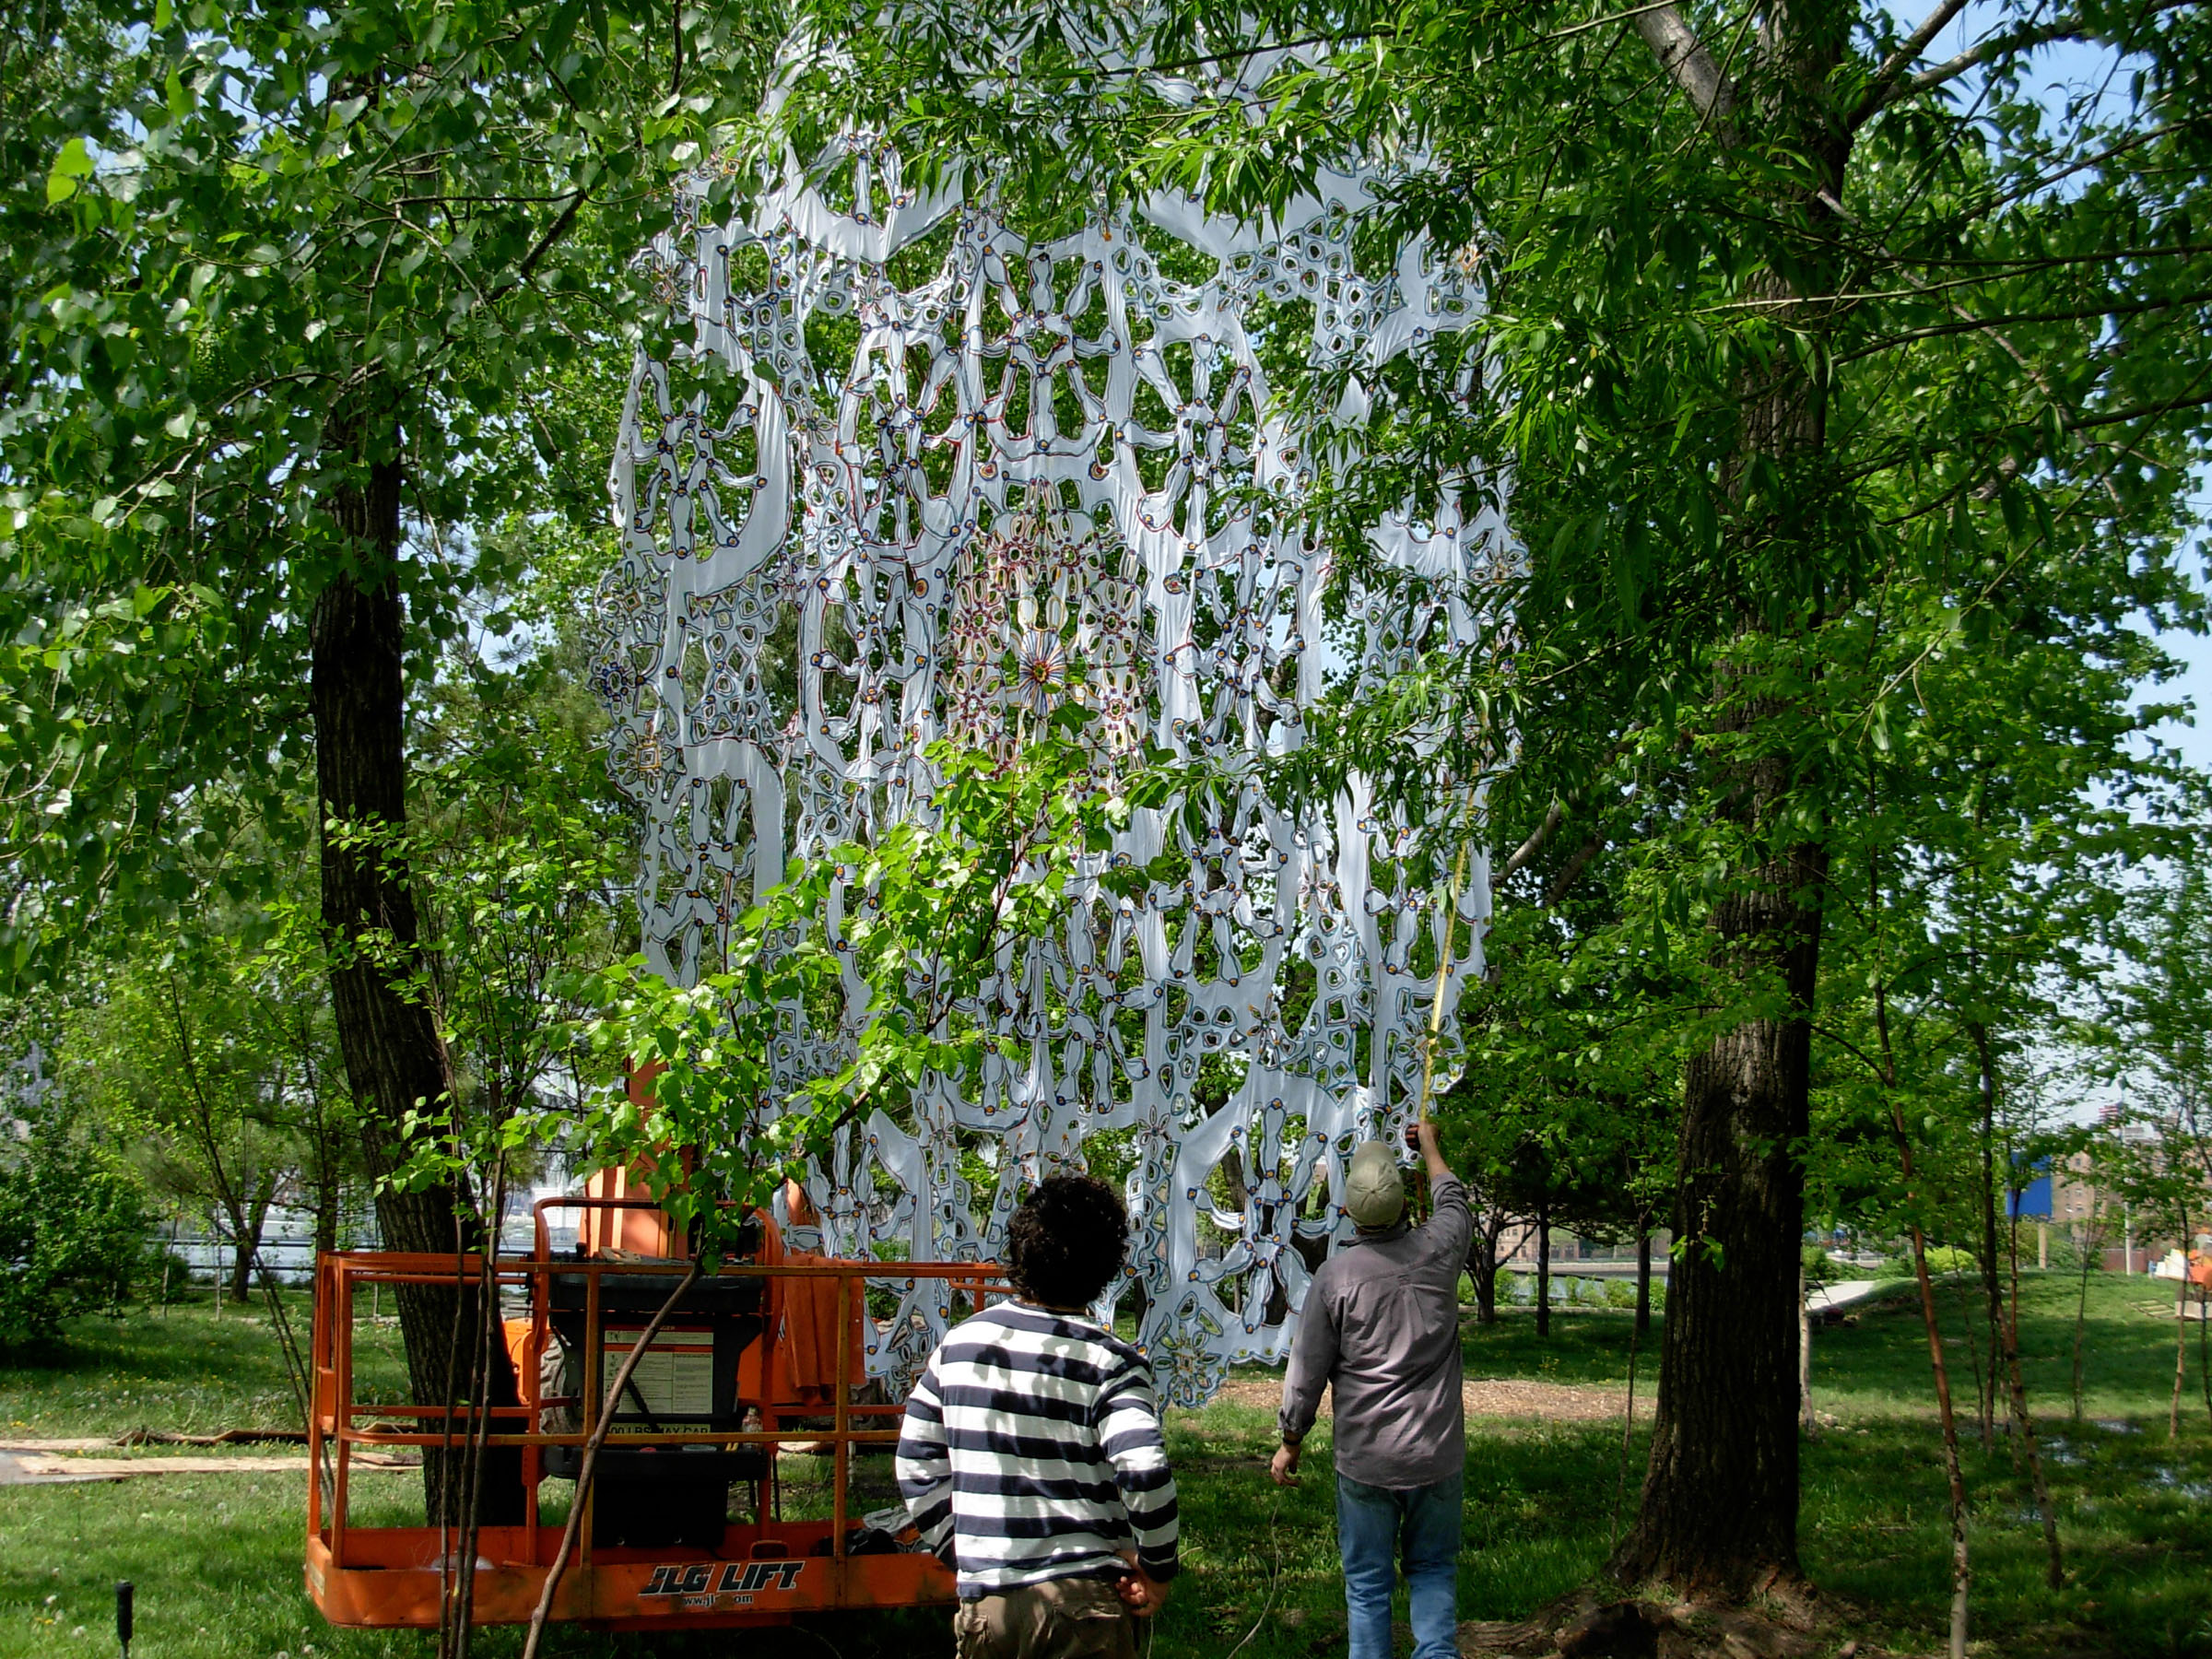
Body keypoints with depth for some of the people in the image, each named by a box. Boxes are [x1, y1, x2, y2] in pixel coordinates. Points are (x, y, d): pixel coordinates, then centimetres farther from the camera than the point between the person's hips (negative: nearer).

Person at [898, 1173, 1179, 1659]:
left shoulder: (960, 1343, 2)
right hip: (1087, 1601, -3)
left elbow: (917, 1465, 6)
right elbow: (1145, 1473, -23)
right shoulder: (1110, 1362, -10)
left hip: (985, 1601, 3)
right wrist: (1157, 1569, -8)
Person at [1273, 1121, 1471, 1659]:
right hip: (1438, 1453, 2)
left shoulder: (1334, 1275, -11)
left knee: (1368, 1584, 9)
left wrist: (1290, 1444, 9)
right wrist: (1429, 1147, 38)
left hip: (1365, 1458, -2)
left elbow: (1307, 1372, -5)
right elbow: (1454, 1203, 21)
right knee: (1433, 1571, 16)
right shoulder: (1437, 1249, -5)